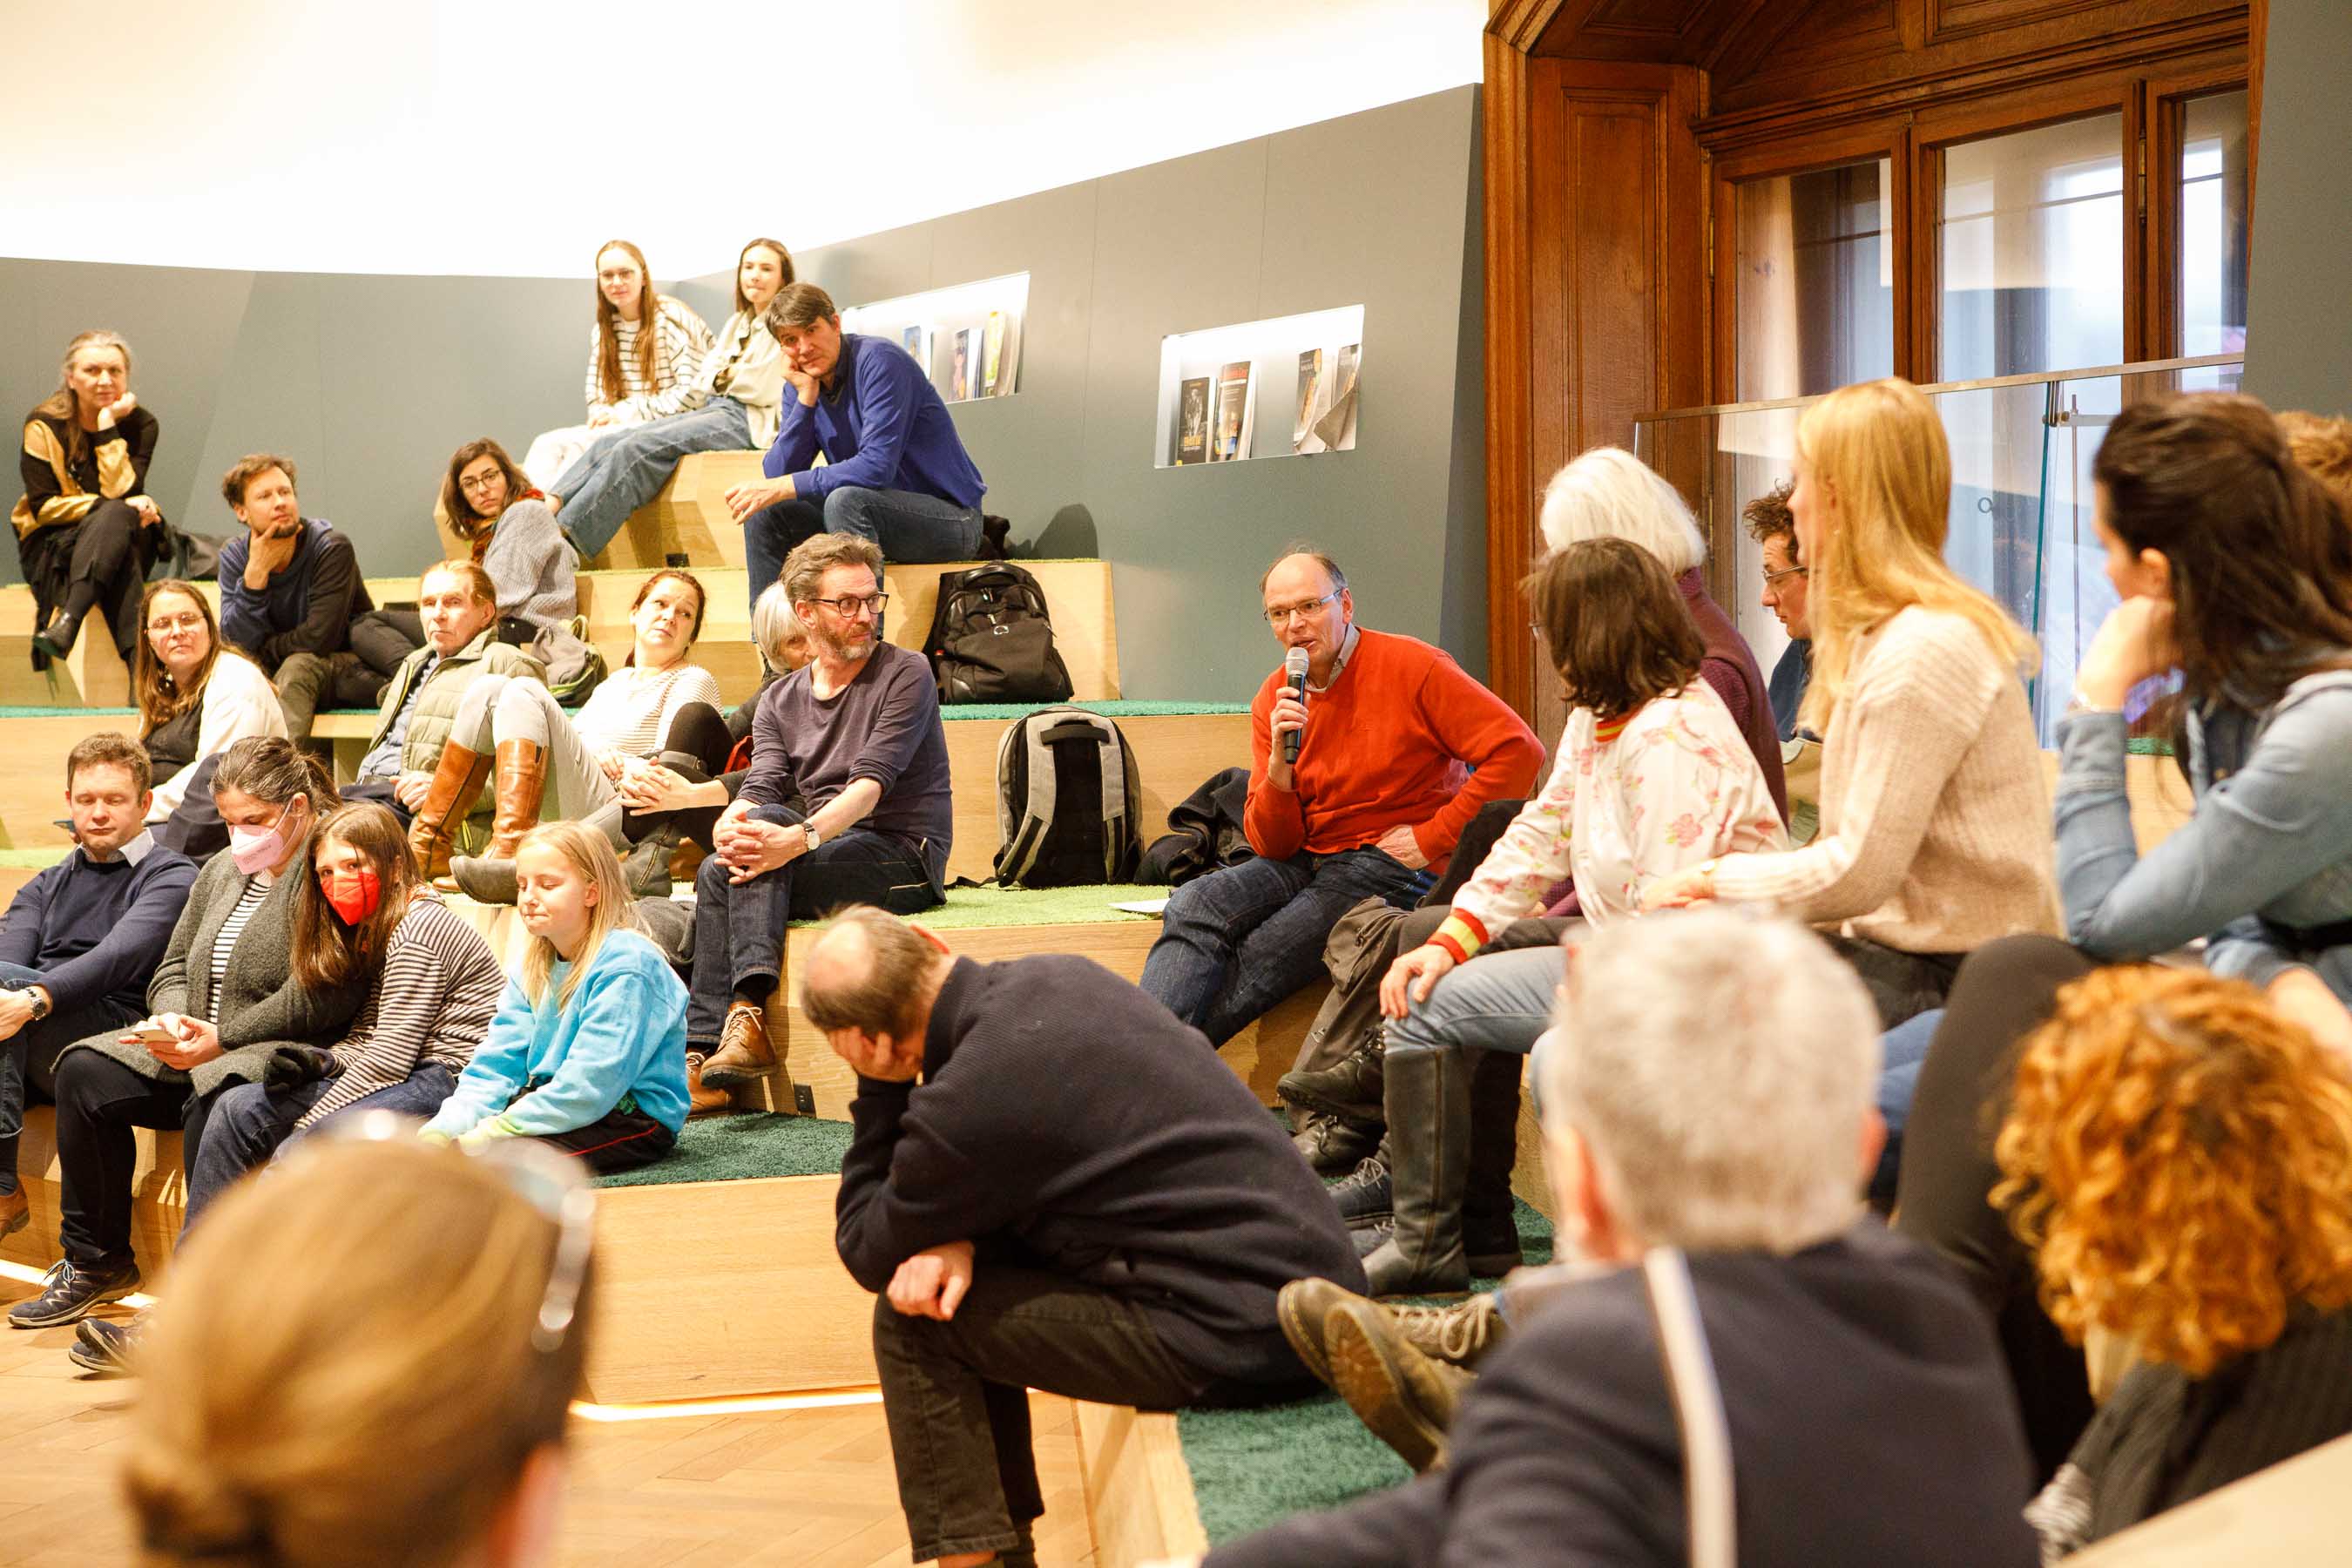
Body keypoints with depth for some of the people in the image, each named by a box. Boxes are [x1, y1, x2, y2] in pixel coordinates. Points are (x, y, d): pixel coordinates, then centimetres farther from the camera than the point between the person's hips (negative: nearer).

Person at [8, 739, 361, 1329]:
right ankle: (95, 1262, -1)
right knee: (84, 1073, -9)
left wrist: (219, 1040, -18)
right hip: (195, 1046, 9)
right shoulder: (221, 870, 19)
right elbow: (174, 967, 22)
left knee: (212, 1102, -37)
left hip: (281, 1056, -9)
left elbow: (316, 1000, -19)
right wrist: (173, 1019, -2)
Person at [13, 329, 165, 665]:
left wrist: (108, 424, -17)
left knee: (116, 518, -36)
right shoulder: (43, 426, -5)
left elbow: (121, 492, -15)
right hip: (51, 547, -2)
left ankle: (66, 623, -53)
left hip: (127, 538, 2)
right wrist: (115, 509, -18)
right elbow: (43, 506, -9)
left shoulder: (140, 424, -1)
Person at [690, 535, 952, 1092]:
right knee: (719, 869, -23)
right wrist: (728, 830, -26)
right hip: (829, 854, 5)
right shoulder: (780, 701, 15)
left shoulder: (905, 674, -3)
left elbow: (871, 784, -17)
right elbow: (759, 791, 0)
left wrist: (799, 838, -35)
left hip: (903, 856, -5)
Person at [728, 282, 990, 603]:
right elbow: (777, 474, -4)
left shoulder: (879, 360, -17)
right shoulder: (800, 384, 5)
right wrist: (805, 397, -12)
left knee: (844, 500, -33)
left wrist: (783, 488, -24)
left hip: (951, 519, -7)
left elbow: (877, 467, -26)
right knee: (764, 515, -4)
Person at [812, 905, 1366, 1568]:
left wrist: (879, 1090, 2)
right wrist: (957, 1236, 2)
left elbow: (867, 1258, -1)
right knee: (963, 1290, 20)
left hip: (1240, 1339, -9)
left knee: (910, 1322, -1)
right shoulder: (1057, 975, 5)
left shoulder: (967, 1102, -18)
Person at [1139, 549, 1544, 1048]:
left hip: (1392, 866, -5)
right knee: (1194, 904, -23)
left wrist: (1432, 838, -13)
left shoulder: (1412, 667, -8)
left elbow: (1520, 751, -15)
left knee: (1248, 966, -24)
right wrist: (1280, 762, -16)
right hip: (1305, 859, 5)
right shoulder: (1273, 701, 8)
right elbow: (1272, 845, 4)